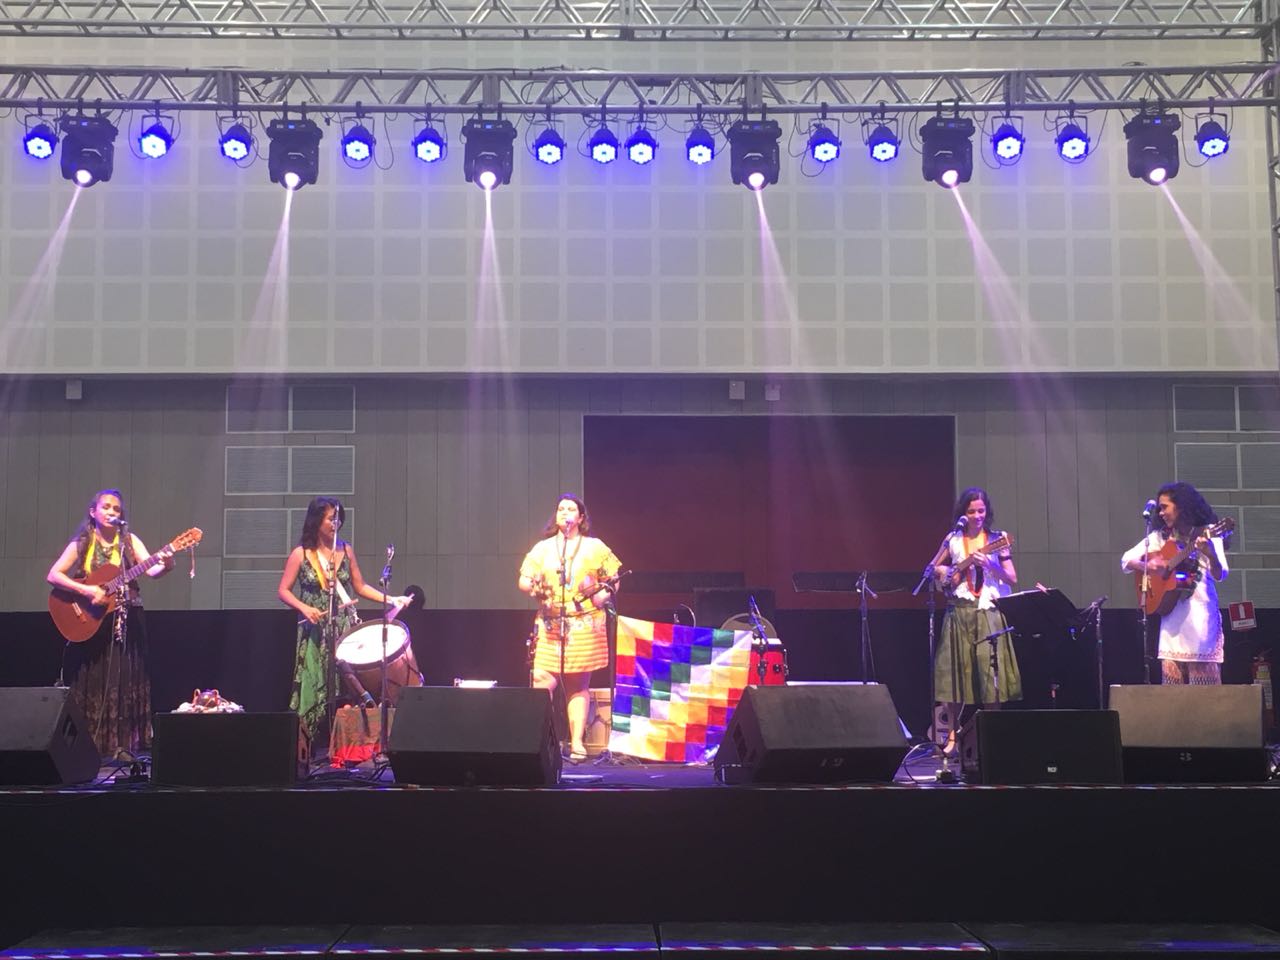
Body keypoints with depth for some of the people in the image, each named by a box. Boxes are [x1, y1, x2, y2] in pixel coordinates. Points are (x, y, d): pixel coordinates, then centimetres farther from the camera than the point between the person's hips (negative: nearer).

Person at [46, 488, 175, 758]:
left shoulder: (129, 541, 3)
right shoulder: (81, 544, 2)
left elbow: (151, 570, -11)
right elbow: (53, 575, -6)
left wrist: (165, 565, -34)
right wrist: (86, 590, -19)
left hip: (125, 622, 0)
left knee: (123, 683, -1)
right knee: (90, 684, 0)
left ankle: (121, 745, 4)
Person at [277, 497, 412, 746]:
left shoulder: (345, 550, 6)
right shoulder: (301, 554, -2)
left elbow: (360, 587, 12)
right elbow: (283, 591, 0)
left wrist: (390, 599, 0)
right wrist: (305, 608, -16)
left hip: (347, 625, 2)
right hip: (316, 630, -2)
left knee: (350, 675, -9)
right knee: (317, 688, -2)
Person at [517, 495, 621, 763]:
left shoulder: (595, 547, 8)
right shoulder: (542, 548, 12)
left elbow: (613, 580, 7)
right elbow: (523, 581, 9)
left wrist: (600, 596, -10)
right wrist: (534, 585, -12)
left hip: (585, 626, -1)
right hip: (550, 626, 1)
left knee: (579, 685, 2)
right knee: (542, 681, -11)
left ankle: (577, 742, 6)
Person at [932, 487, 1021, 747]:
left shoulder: (996, 540, 4)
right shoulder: (953, 540, 7)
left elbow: (1012, 579, -1)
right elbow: (933, 568, 18)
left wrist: (989, 565, -16)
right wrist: (946, 574, -2)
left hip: (989, 612, -1)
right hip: (959, 613, 1)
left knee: (990, 672, -5)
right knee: (955, 672, 1)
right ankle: (953, 733, 9)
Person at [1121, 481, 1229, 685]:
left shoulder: (1207, 535, 0)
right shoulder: (1160, 537, 12)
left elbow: (1220, 575, -10)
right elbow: (1126, 560, 12)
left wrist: (1210, 555, -30)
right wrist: (1146, 566, -9)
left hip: (1200, 612, -4)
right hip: (1171, 614, 4)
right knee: (1172, 680, 3)